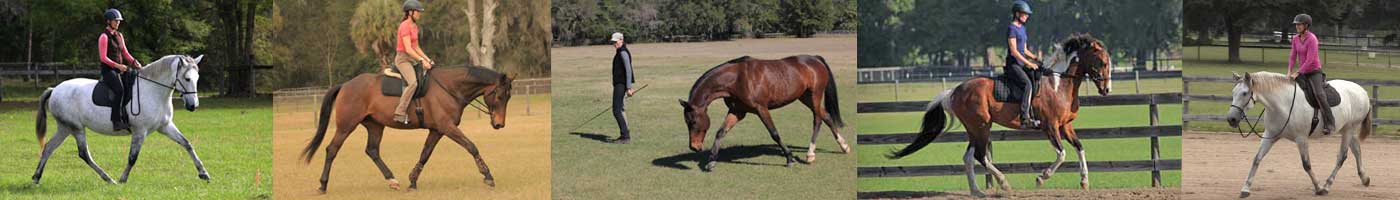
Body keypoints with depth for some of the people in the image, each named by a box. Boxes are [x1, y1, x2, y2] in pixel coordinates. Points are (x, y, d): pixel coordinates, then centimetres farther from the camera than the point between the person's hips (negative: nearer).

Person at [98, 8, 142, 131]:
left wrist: (134, 62, -1)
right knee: (120, 90, -31)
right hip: (108, 70, -8)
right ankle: (117, 121, -34)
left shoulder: (119, 36, 17)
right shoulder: (104, 37, -7)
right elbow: (103, 58, -13)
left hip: (120, 70, 8)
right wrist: (118, 66, -23)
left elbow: (125, 53, 17)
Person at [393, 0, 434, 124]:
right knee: (413, 83, -31)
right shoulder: (405, 26, -14)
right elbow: (408, 49, -20)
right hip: (403, 59, -10)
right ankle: (400, 113, -33)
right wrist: (422, 60, -22)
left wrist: (427, 59, 10)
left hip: (412, 59, 10)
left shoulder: (414, 26, 15)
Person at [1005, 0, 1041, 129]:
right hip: (1013, 64, -10)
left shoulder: (1022, 28, 19)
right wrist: (1029, 63, -18)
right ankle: (1025, 119, -36)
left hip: (1022, 64, 10)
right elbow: (1014, 51, -16)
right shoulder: (1012, 28, -9)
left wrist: (1035, 57, 7)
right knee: (1028, 84, -28)